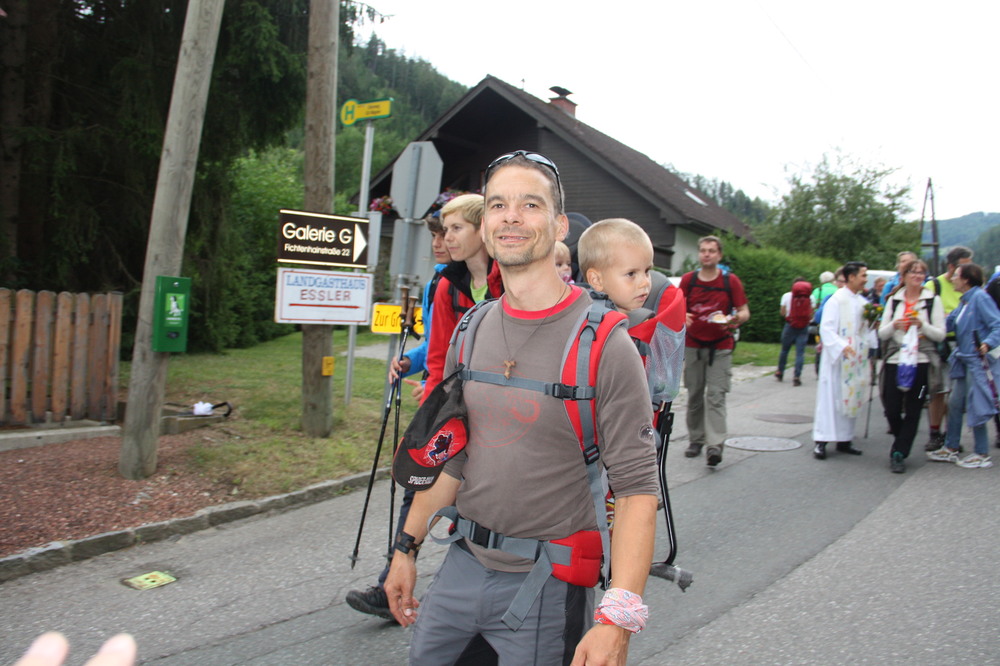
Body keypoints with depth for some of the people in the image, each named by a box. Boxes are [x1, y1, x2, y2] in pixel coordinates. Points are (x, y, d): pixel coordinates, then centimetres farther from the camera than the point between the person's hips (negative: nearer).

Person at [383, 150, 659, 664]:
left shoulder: (603, 343, -16)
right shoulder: (470, 331, 4)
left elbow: (636, 488, -19)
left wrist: (618, 616, -26)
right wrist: (407, 546, 12)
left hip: (546, 583, -5)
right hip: (464, 563, 6)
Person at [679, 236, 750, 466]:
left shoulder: (731, 281, -2)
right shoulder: (688, 280, 3)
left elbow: (744, 311, 1)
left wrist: (735, 320, -21)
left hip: (720, 347, -2)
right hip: (693, 345, 3)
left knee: (716, 395, -10)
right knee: (694, 395, 8)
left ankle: (715, 445, -14)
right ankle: (696, 440, 19)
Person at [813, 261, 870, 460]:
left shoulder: (861, 302, 12)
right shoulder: (836, 300, -9)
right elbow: (826, 328, -16)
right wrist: (841, 346, -27)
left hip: (855, 360, 7)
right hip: (836, 359, -7)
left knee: (850, 398, 9)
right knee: (831, 397, -6)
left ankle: (844, 440, 17)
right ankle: (821, 441, -2)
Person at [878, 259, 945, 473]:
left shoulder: (933, 300, 4)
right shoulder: (893, 300, 10)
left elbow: (940, 335, 0)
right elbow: (882, 334, 8)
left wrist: (922, 325, -17)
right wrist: (893, 325, -13)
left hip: (921, 363, -2)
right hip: (895, 361, 2)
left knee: (913, 412, 0)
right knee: (891, 410, 1)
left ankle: (899, 454, 8)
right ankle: (902, 445, 29)